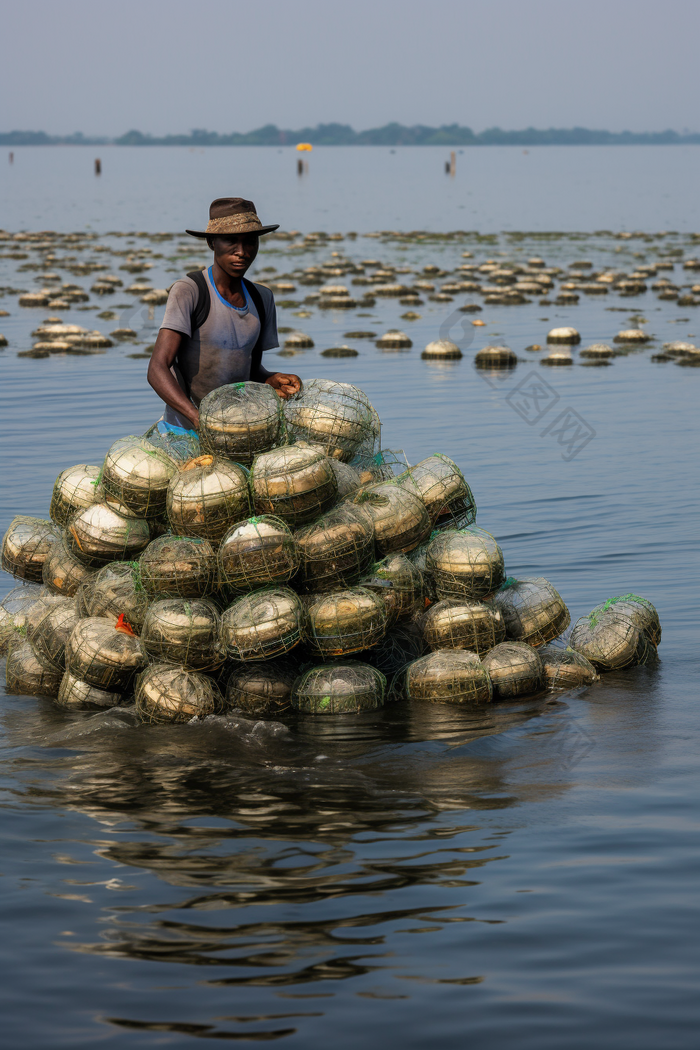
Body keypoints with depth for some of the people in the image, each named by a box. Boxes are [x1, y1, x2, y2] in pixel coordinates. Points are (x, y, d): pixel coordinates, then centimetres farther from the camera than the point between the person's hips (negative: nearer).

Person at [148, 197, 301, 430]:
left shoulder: (261, 299, 7)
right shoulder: (188, 291, -13)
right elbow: (157, 370, -22)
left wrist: (273, 380, -8)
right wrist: (200, 420, -35)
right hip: (185, 432, -5)